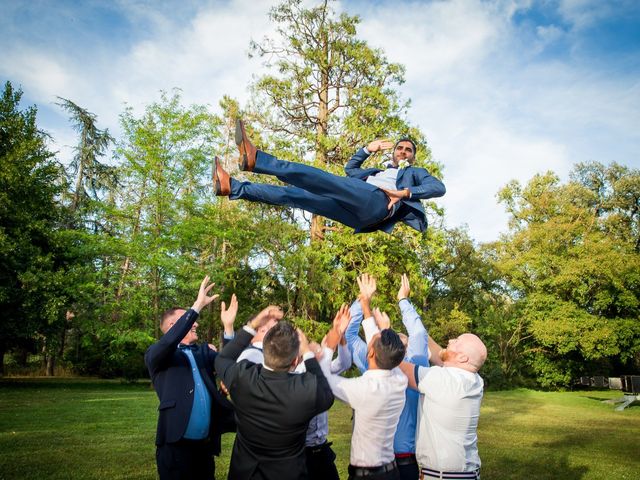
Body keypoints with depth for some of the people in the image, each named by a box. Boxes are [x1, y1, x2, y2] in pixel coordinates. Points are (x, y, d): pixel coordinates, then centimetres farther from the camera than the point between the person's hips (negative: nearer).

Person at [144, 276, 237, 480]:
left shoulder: (203, 351, 13)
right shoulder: (156, 355, -3)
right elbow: (168, 342, -24)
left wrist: (228, 327, -12)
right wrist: (197, 306, -25)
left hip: (205, 446, 5)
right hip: (176, 447, -5)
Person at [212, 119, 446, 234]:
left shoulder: (416, 173, 27)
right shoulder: (379, 172, 44)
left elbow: (439, 187, 5)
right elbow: (350, 169, 51)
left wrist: (405, 193, -12)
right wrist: (368, 150, 35)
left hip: (377, 202, -7)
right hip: (358, 216, 7)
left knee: (319, 178, -25)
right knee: (293, 194, -3)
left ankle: (256, 159, -36)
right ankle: (232, 187, -6)